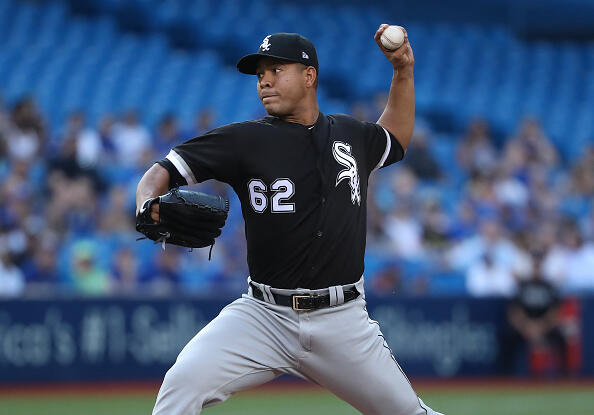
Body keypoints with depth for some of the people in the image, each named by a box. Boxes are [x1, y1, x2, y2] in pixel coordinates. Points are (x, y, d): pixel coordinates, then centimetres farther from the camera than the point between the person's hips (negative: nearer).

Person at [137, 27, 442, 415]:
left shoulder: (350, 134, 10)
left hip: (342, 320, 2)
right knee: (184, 382, -24)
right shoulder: (246, 139, -1)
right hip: (265, 315, -2)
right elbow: (164, 170, -4)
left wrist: (404, 70, 23)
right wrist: (148, 206, -26)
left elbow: (394, 140, 33)